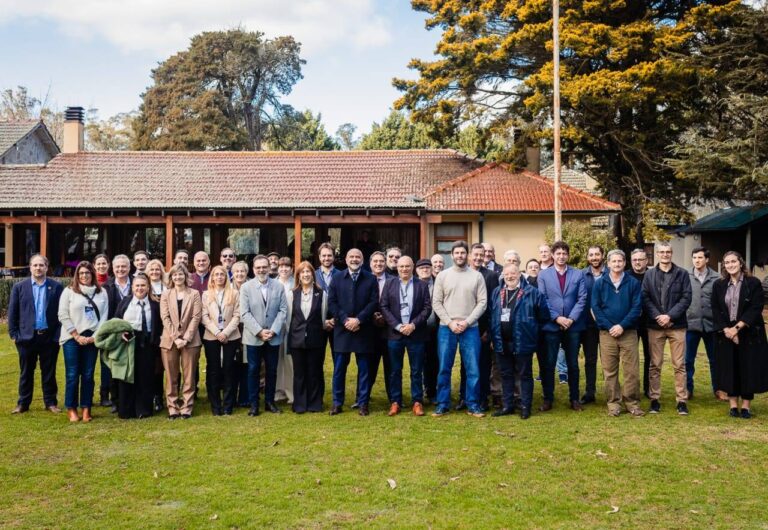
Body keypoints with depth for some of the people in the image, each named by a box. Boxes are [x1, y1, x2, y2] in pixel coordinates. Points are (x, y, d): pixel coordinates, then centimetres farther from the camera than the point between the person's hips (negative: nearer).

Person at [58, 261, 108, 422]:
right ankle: (71, 408, 10)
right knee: (72, 375, 0)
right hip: (72, 338, -2)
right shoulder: (69, 291, 1)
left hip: (92, 339, 2)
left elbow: (104, 316, 5)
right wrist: (77, 336, -8)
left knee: (88, 375, 4)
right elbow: (63, 315, -3)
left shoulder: (101, 293, 7)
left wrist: (95, 336, -5)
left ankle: (86, 408, 11)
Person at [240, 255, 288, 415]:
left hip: (273, 336, 2)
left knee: (272, 370, 9)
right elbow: (244, 313, -7)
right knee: (253, 370, 4)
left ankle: (270, 401, 21)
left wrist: (273, 330, -12)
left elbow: (283, 310, -1)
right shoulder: (246, 287, -2)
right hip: (253, 337, -1)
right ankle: (253, 404, 12)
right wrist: (259, 331, -15)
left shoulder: (279, 286, 2)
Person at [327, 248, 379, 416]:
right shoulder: (337, 278, 8)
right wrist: (345, 320, -11)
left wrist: (359, 319, -14)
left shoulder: (370, 279, 4)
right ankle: (337, 402, 14)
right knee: (339, 368, 5)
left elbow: (374, 302, -3)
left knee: (364, 369, 4)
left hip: (363, 330, -1)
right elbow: (331, 302, 1)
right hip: (342, 329, 1)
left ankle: (363, 403, 12)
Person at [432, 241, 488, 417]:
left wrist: (467, 322, -11)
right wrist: (450, 322, -9)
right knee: (444, 368, 4)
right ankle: (443, 405, 13)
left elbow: (482, 303, -1)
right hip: (446, 329, 0)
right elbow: (436, 303, 1)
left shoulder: (477, 276, 4)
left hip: (470, 329, 0)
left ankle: (473, 405, 12)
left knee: (473, 369, 2)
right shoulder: (442, 276, 4)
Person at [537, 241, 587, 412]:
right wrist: (557, 318, -12)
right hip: (551, 326, -1)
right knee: (548, 364, 2)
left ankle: (574, 398, 18)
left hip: (573, 326, 1)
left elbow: (582, 299, -1)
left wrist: (571, 318, -12)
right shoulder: (543, 275, 3)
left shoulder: (578, 274, 5)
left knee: (573, 364, 8)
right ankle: (548, 398, 12)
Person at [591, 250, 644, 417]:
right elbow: (595, 307, -1)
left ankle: (632, 402, 11)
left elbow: (637, 307, -3)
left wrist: (622, 326, -13)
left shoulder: (634, 283, 3)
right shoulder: (599, 283, 4)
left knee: (631, 370, 0)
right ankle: (613, 403, 12)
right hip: (607, 333, 0)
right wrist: (609, 327, -11)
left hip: (628, 332, 0)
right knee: (609, 370, 4)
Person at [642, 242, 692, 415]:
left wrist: (670, 316, -12)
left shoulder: (682, 274, 4)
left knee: (679, 365, 2)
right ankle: (655, 399, 14)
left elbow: (686, 298, -3)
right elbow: (645, 298, 0)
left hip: (677, 325, -1)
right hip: (655, 325, 1)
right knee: (655, 365, 6)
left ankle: (682, 400, 7)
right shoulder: (649, 274, 8)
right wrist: (657, 316, -13)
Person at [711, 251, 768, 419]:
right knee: (730, 368, 4)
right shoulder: (719, 285, 6)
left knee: (748, 368, 1)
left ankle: (746, 405, 10)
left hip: (749, 334, -2)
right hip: (726, 334, 2)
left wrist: (737, 327, -17)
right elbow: (715, 311, 2)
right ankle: (733, 404, 12)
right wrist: (726, 330, -12)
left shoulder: (753, 283, -3)